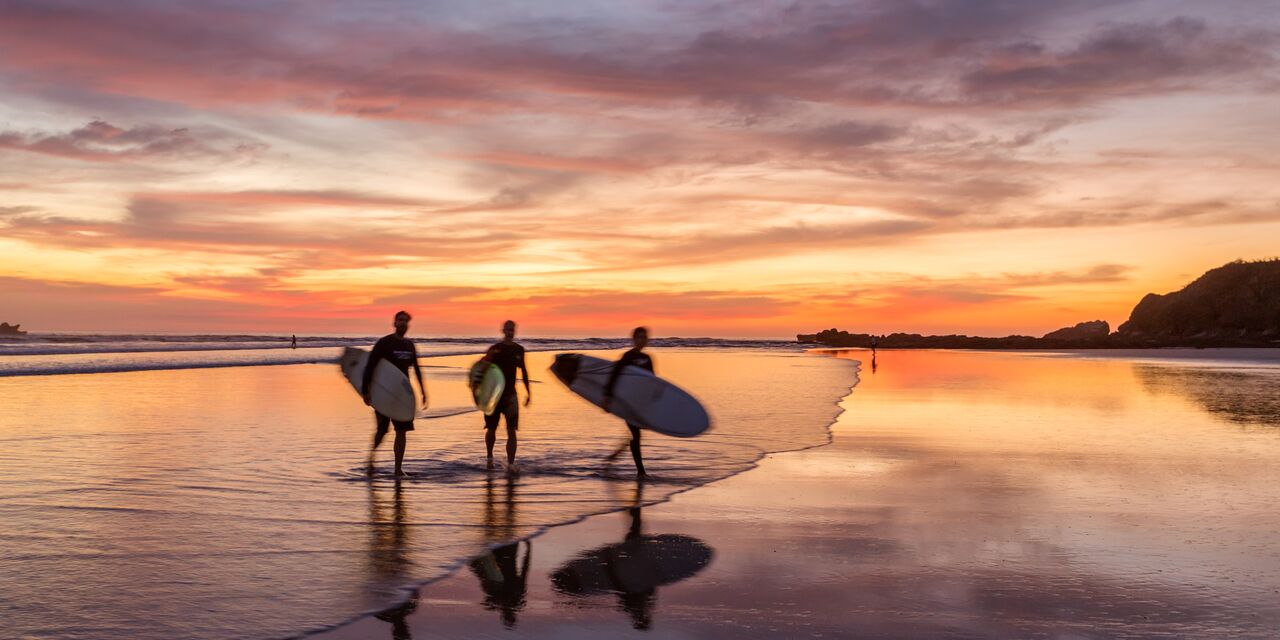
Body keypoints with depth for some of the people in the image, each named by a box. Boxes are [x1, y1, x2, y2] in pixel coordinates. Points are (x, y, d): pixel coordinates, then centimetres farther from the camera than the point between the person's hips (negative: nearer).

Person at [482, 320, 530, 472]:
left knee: (511, 430, -9)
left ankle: (511, 464, -12)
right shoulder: (495, 349, -3)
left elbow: (523, 370, 17)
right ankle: (490, 457, 34)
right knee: (491, 429, 9)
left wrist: (528, 392, 17)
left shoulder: (519, 349, 7)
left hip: (510, 394, 2)